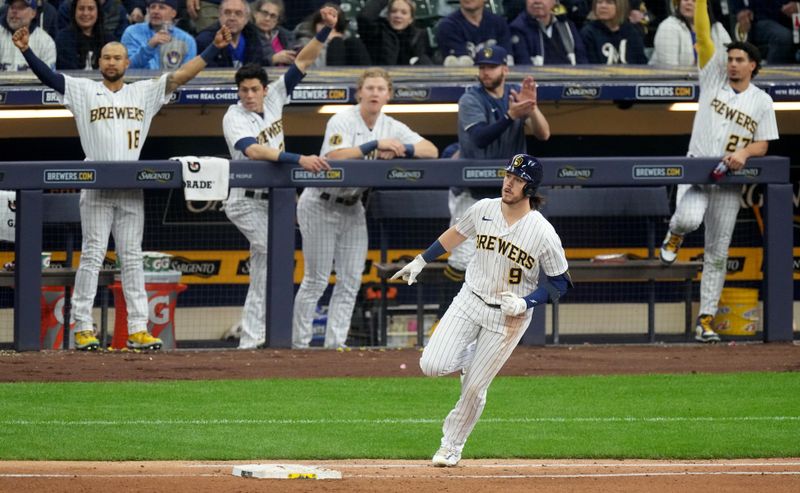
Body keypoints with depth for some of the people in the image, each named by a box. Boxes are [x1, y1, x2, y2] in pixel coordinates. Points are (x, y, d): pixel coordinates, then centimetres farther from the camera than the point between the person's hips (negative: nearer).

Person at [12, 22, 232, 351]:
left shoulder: (145, 92, 12)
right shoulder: (83, 91, 6)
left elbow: (180, 76, 7)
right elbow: (48, 77, -5)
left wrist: (214, 49, -2)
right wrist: (26, 51, -21)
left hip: (132, 189, 3)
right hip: (96, 188, -3)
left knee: (132, 257, 4)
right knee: (92, 255, -5)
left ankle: (137, 330, 4)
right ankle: (82, 328, -3)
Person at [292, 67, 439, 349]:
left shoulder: (391, 127, 2)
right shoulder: (343, 121, -15)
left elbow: (431, 151, -4)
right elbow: (334, 157, -32)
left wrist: (397, 150, -22)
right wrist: (376, 145, -32)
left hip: (353, 207, 6)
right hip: (321, 206, -6)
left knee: (351, 279, 1)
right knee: (316, 280, -5)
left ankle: (335, 343, 5)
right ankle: (299, 344, 1)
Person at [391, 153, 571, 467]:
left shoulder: (544, 234, -18)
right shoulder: (483, 210, -6)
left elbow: (561, 282, -8)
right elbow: (457, 234, 14)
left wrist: (525, 303, -20)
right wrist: (421, 261, 18)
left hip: (509, 316, -3)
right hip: (469, 300, 3)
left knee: (475, 388, -1)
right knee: (432, 366, -11)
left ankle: (452, 446, 21)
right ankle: (469, 359, 24)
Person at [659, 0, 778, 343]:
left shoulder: (762, 101, 6)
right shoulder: (714, 78, 5)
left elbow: (762, 145, 5)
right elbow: (703, 34, -2)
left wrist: (744, 152, -17)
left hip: (730, 179, 1)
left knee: (717, 254, 2)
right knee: (689, 219, -32)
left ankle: (705, 320, 7)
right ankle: (674, 235, 7)